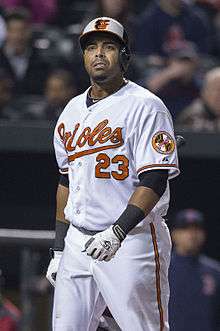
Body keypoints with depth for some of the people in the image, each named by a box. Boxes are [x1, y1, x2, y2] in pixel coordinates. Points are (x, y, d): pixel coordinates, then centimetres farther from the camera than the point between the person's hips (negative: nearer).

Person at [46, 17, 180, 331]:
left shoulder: (146, 106, -7)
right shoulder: (73, 111, 16)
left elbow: (154, 180, -15)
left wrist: (118, 231, -27)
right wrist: (58, 249, 18)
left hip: (133, 242, -7)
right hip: (78, 242, 7)